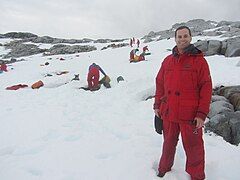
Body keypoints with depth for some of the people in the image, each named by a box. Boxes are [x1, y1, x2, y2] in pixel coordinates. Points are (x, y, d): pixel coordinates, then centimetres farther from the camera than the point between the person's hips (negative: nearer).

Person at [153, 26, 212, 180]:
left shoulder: (199, 60, -5)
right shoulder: (168, 60, 7)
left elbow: (206, 87, -8)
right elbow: (160, 84, 12)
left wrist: (202, 113, -13)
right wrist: (157, 105, 10)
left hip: (190, 115, -3)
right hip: (168, 113, 4)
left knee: (193, 148, 9)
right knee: (168, 144, 20)